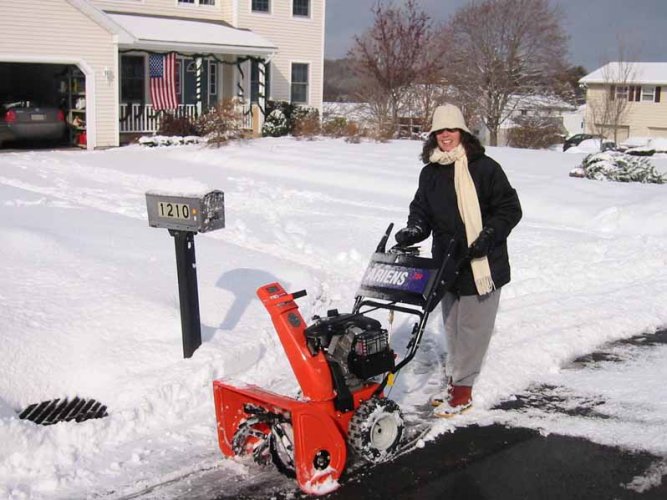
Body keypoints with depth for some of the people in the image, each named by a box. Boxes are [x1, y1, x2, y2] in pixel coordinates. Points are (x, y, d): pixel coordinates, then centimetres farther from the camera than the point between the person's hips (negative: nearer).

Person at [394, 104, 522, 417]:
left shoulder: (484, 168, -8)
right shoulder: (430, 173, 9)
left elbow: (510, 209, -7)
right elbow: (421, 209, 15)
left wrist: (487, 237, -20)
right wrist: (414, 230, -6)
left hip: (482, 264, -6)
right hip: (447, 263, 6)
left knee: (472, 328, -1)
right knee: (452, 327, 16)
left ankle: (462, 390, 10)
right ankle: (454, 381, 31)